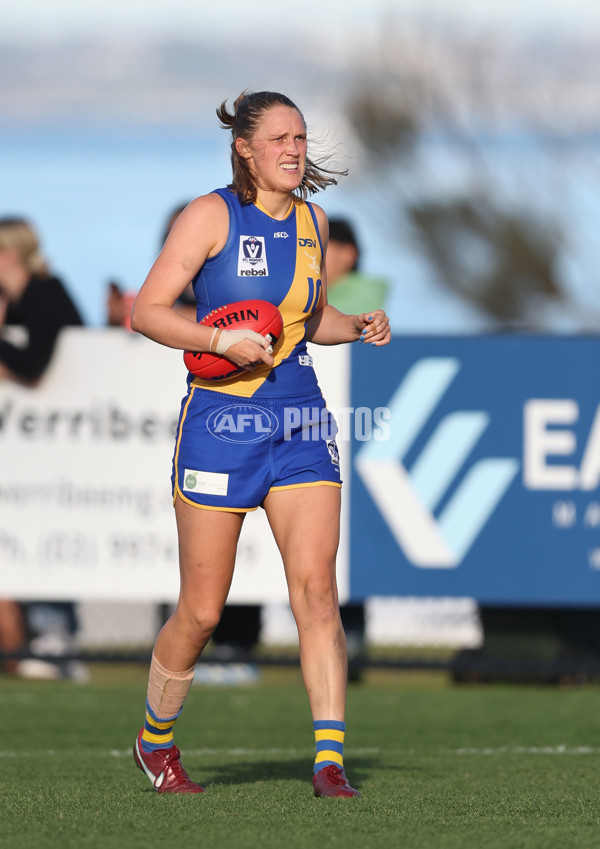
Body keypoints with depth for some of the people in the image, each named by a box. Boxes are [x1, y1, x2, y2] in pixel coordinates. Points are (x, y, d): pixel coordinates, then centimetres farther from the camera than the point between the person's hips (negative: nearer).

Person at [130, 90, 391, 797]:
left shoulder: (312, 220, 11)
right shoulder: (212, 215, -5)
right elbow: (146, 310, -9)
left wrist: (359, 327, 6)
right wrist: (222, 341, -21)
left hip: (301, 425, 4)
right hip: (221, 418, -4)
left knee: (317, 591, -11)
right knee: (202, 611, 1)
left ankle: (330, 763, -12)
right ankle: (155, 743, 25)